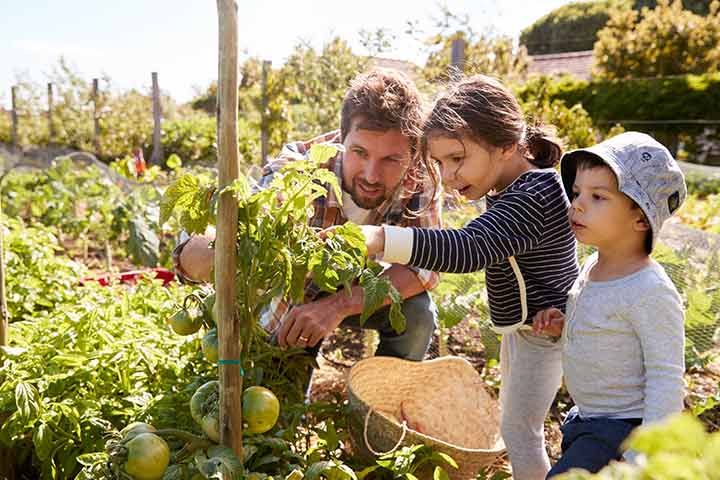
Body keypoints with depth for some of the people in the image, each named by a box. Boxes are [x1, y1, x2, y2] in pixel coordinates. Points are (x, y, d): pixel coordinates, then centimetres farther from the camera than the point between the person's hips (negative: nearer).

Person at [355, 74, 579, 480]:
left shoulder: (531, 199, -32)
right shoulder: (524, 184, -1)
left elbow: (468, 249, -47)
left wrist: (379, 239, -58)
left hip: (542, 329, -10)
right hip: (525, 325, 10)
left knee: (518, 430, 2)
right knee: (514, 418, 23)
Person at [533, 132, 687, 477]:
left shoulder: (650, 292, -24)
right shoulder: (594, 267, 2)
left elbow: (666, 381, -22)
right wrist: (563, 326, 0)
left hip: (622, 432, -8)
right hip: (585, 422, 9)